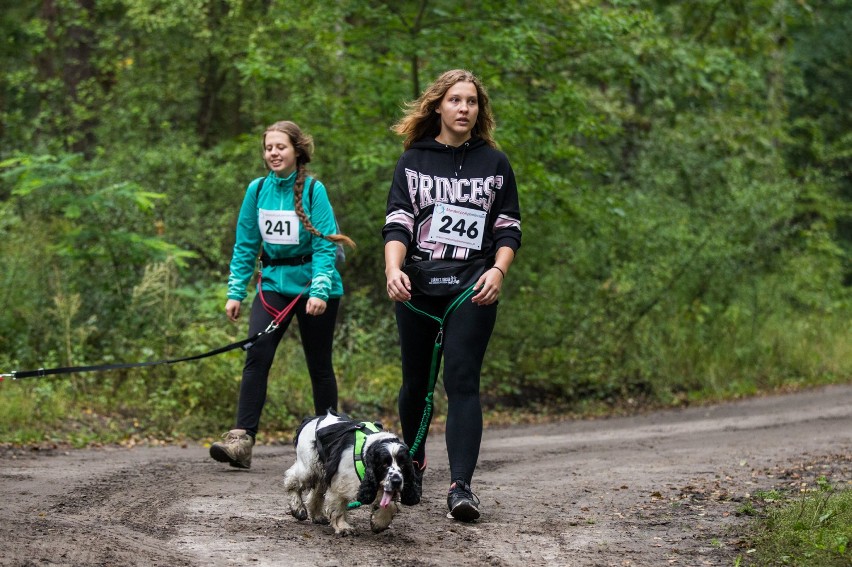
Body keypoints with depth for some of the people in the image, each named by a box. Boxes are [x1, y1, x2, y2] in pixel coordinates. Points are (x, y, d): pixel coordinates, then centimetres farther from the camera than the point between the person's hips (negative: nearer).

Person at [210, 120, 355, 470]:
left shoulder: (313, 190, -9)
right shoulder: (257, 190, 2)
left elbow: (325, 244, -13)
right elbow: (245, 245, 7)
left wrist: (319, 290, -23)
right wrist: (235, 292, 1)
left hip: (313, 284, -3)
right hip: (273, 283, 3)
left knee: (319, 364, 8)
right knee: (256, 356, -14)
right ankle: (242, 441, -19)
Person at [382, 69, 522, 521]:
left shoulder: (494, 162, 9)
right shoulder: (413, 160, 8)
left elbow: (508, 228, 8)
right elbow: (397, 222, 0)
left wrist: (498, 271, -11)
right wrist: (394, 269, -18)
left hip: (472, 290, -1)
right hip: (418, 288, 1)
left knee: (462, 380, -13)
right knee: (416, 382, 11)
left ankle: (461, 485, -19)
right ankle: (413, 464, 35)